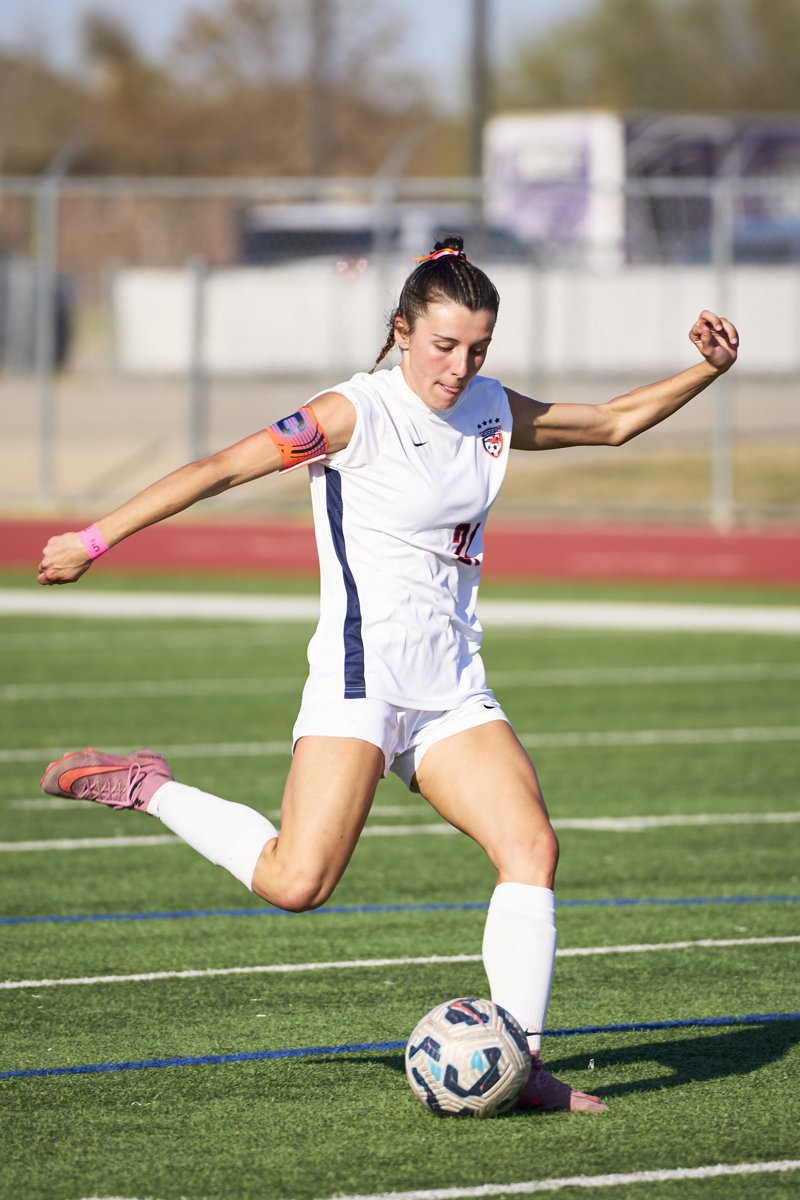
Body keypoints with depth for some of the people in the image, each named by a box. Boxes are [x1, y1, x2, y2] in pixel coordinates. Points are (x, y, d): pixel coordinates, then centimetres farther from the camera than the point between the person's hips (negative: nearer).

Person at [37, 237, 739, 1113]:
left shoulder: (493, 411, 11)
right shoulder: (358, 414, -10)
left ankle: (516, 1063, -9)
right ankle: (149, 789, 4)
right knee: (297, 883, -18)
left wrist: (705, 371, 13)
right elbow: (223, 469, -11)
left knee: (531, 844, -12)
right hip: (363, 671, -7)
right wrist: (95, 540, -13)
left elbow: (610, 422, 25)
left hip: (452, 690, 7)